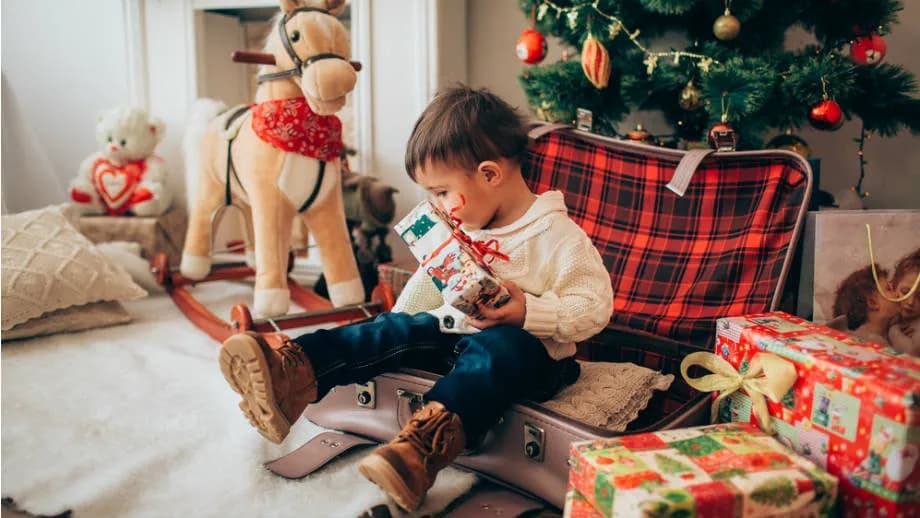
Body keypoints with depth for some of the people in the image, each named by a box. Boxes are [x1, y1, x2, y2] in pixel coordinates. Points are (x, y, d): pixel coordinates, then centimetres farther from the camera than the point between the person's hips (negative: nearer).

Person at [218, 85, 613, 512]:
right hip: (456, 330, 7)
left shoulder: (559, 236, -15)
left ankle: (425, 442, -59)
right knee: (397, 331, -14)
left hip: (529, 348, -6)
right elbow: (431, 282, 19)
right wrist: (395, 323, 9)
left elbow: (594, 307, -16)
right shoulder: (463, 227, 7)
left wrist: (529, 312, -28)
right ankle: (295, 375, -31)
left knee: (502, 347, -38)